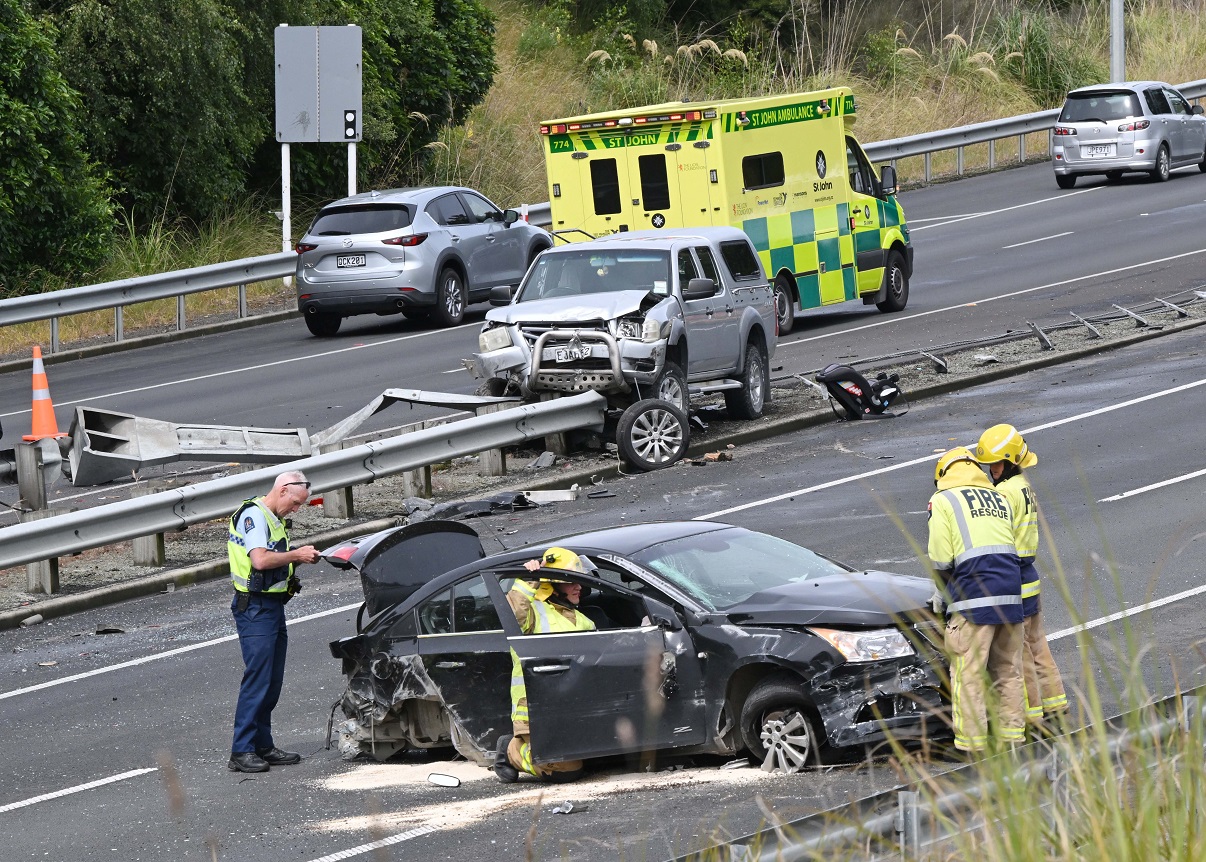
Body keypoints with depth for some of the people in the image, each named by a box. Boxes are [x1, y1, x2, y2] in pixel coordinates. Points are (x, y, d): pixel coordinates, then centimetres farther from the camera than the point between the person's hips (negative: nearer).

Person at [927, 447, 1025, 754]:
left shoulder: (943, 501, 4)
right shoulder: (1000, 499, 21)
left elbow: (940, 560, -3)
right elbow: (1010, 547, 16)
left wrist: (947, 593, 15)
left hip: (974, 599, -6)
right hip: (1011, 592, 6)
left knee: (968, 674, -3)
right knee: (1008, 671, 15)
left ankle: (971, 743, -4)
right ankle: (1012, 735, 18)